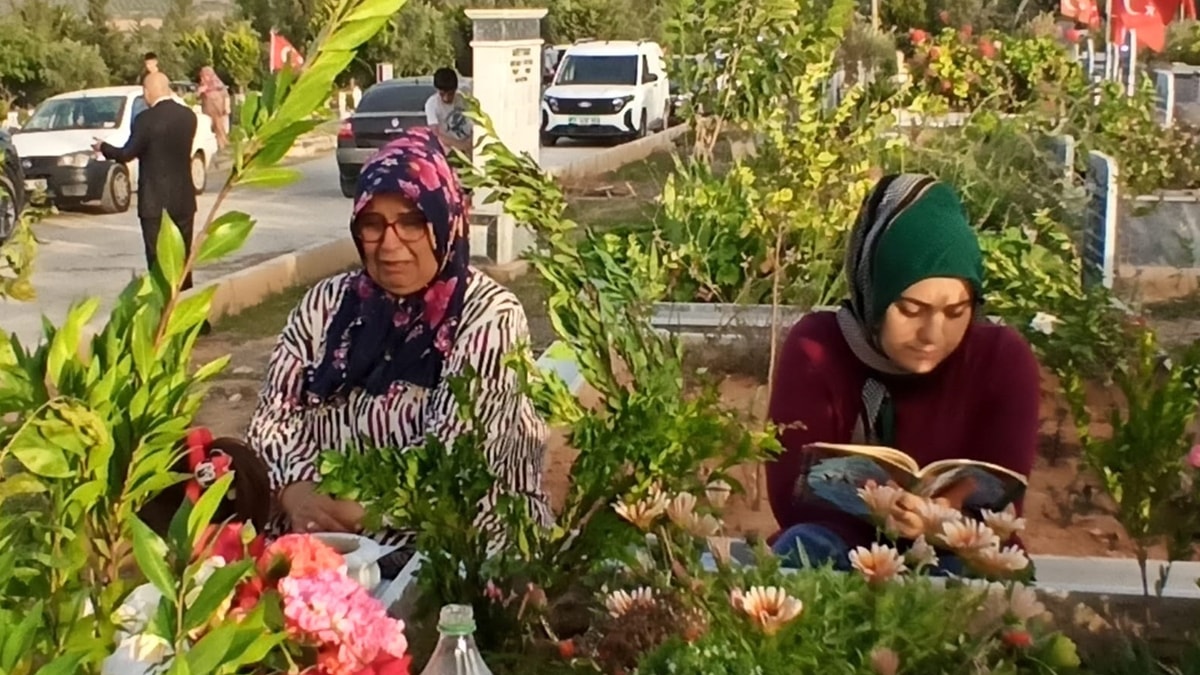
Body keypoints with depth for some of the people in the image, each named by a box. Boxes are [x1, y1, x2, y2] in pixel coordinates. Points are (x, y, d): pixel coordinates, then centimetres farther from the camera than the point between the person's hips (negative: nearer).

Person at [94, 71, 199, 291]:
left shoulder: (146, 120, -16)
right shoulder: (188, 116, 1)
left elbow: (127, 154, -9)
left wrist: (103, 147, 10)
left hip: (155, 201, -5)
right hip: (184, 200, 5)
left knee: (158, 258, 0)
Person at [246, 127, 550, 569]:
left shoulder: (489, 315, -7)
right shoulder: (328, 302, 8)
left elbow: (452, 457, -16)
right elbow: (273, 414, 3)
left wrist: (357, 516, -26)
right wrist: (297, 491, -17)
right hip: (325, 530, 4)